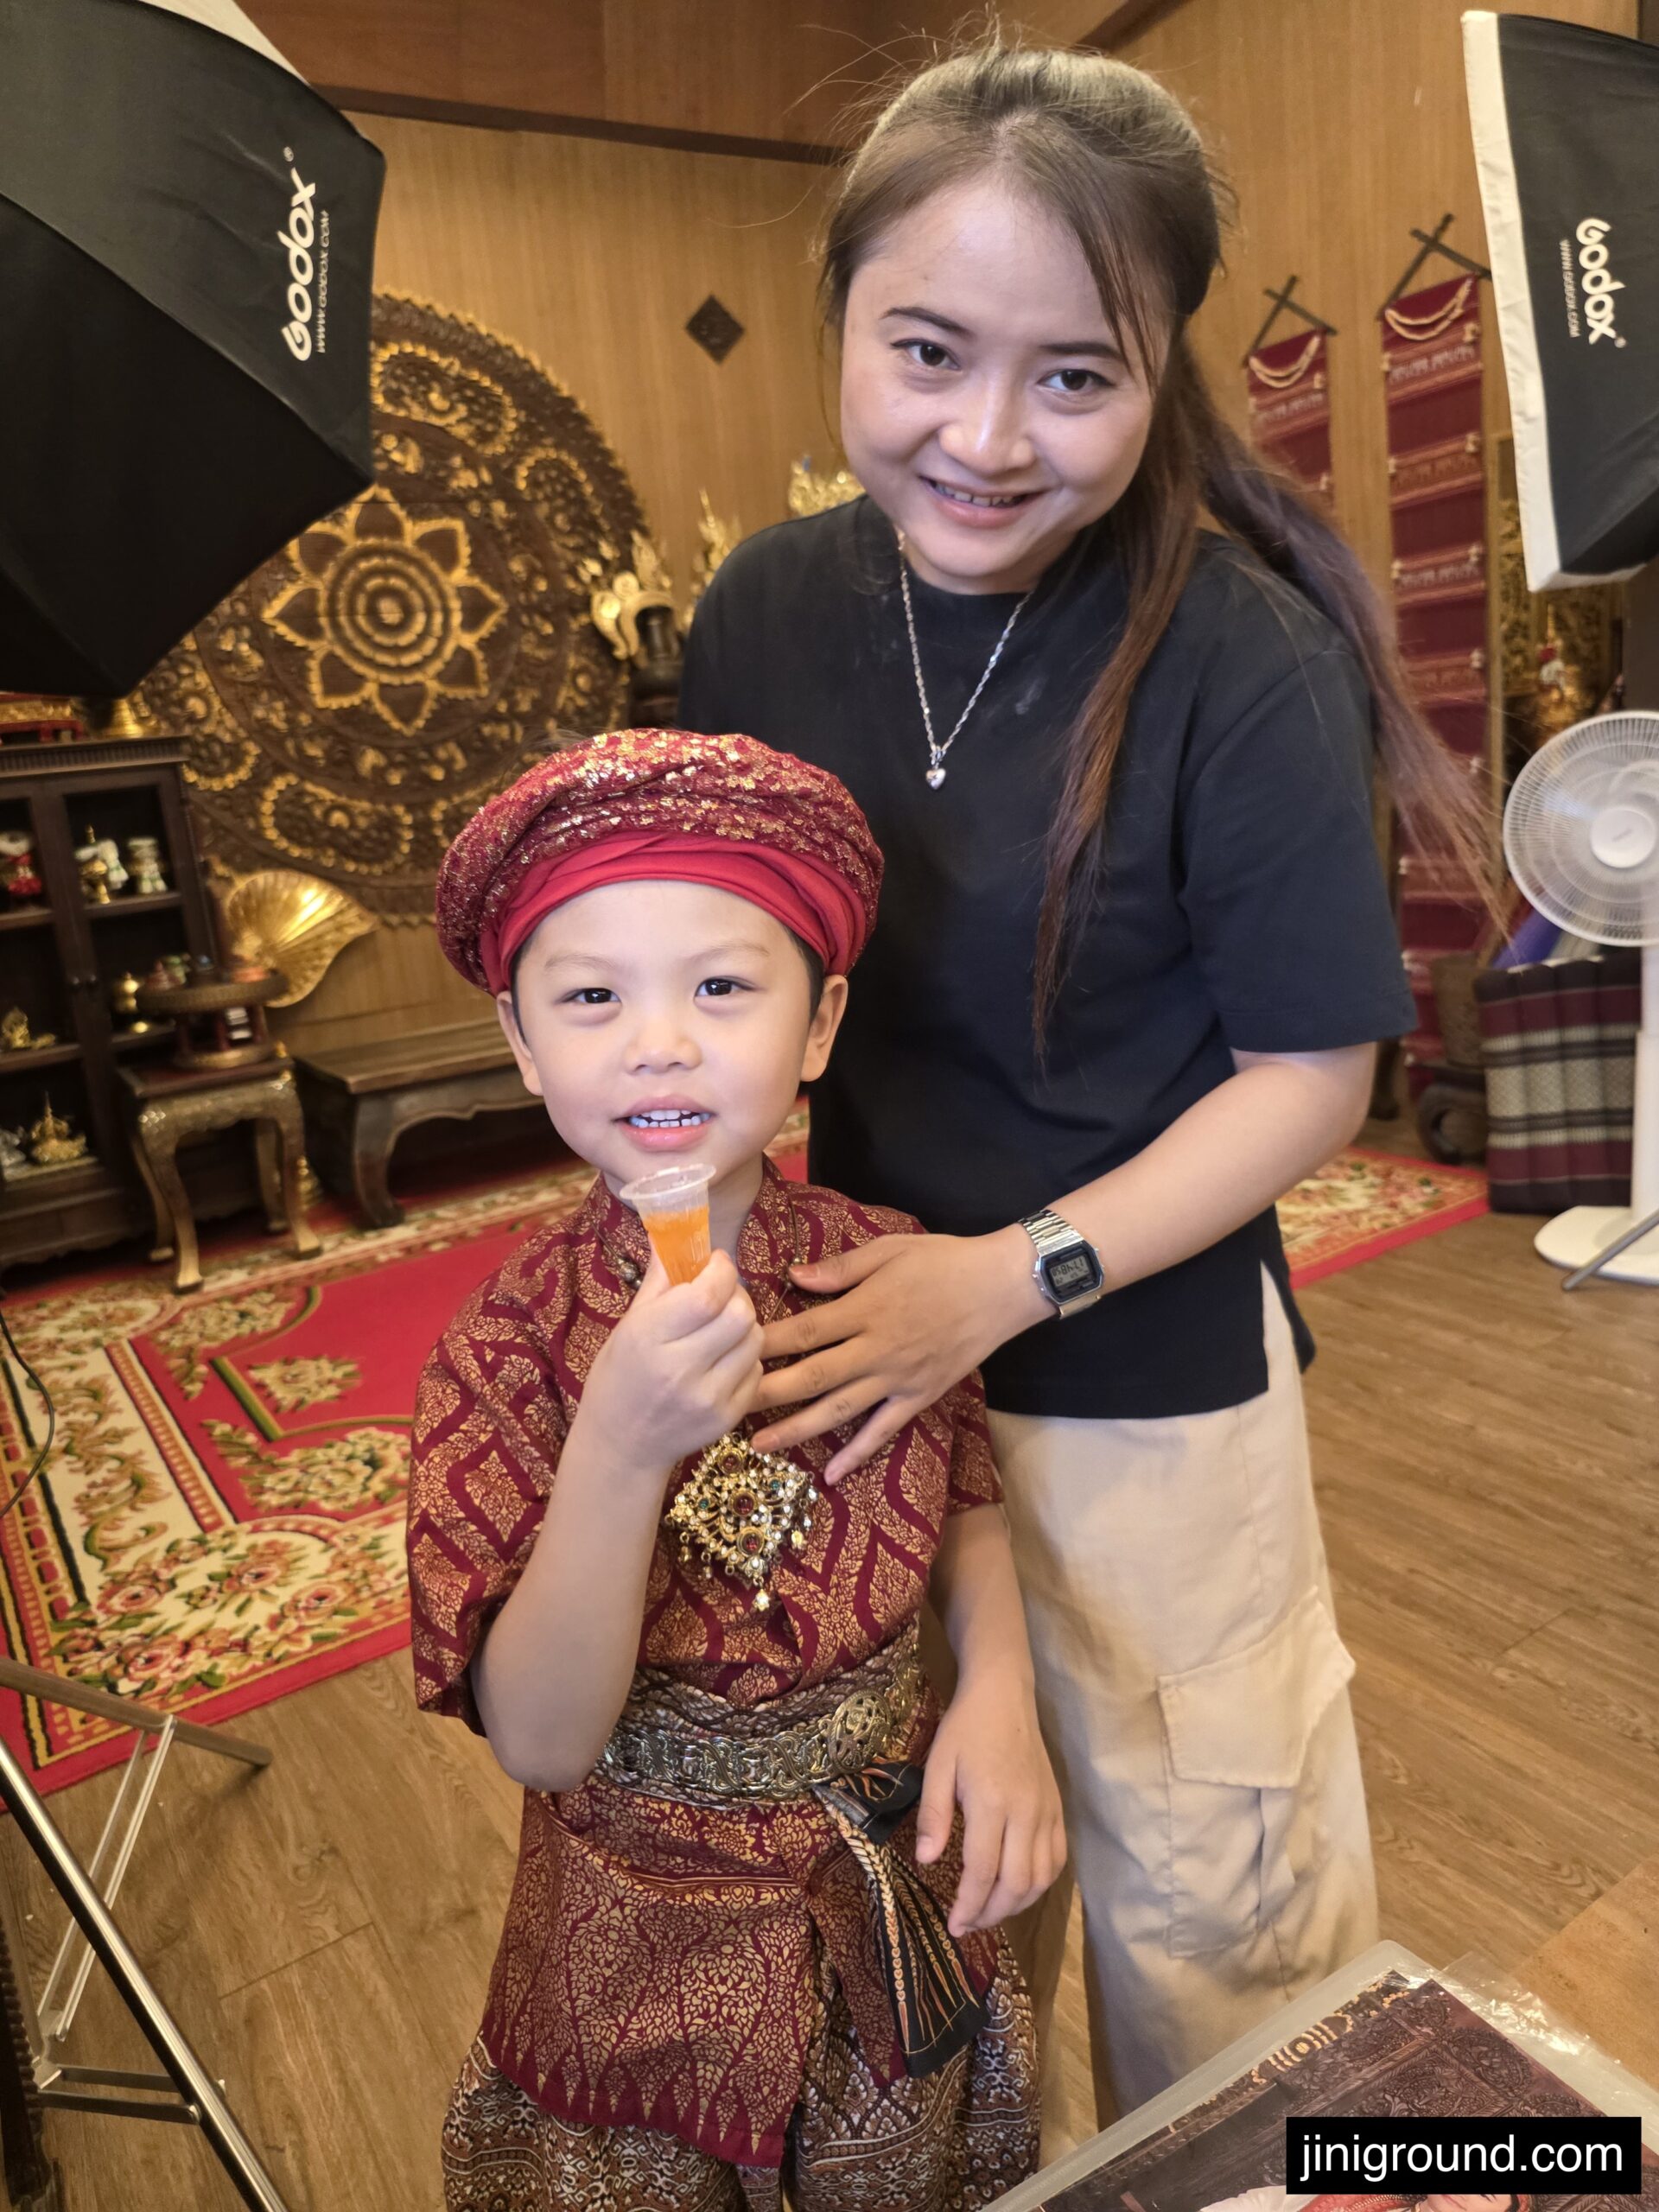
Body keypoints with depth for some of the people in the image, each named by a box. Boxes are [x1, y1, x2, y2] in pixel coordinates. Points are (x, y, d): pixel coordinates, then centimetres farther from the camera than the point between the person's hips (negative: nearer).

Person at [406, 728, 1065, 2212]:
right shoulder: (510, 1345, -22)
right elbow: (540, 1741, -25)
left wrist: (999, 1694, -17)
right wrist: (623, 1445, -40)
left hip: (902, 1904, 3)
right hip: (654, 1940, -2)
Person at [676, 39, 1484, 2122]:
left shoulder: (1243, 661, -19)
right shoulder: (765, 612, -5)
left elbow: (1309, 1073, -14)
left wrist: (1014, 1276, -22)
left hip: (1147, 1376, -4)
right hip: (848, 1343, 5)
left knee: (1204, 1887, 18)